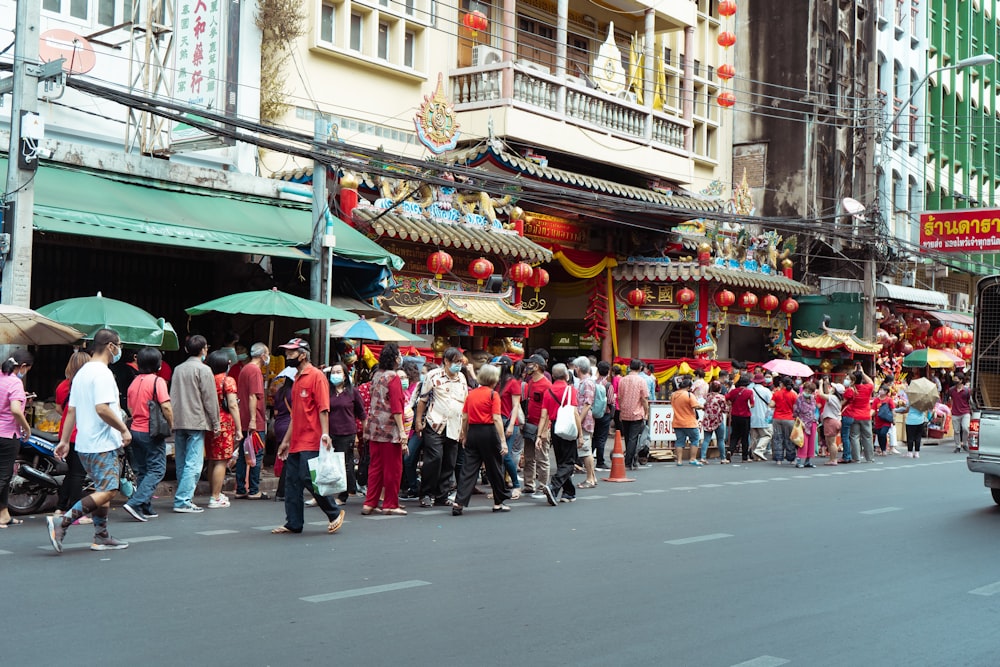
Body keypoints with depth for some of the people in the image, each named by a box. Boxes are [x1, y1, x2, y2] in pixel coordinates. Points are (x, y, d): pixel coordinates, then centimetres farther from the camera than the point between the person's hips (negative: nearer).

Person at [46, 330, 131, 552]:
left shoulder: (82, 373, 16)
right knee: (107, 491, -12)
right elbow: (102, 409, -24)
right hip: (102, 444, -10)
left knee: (103, 490, 16)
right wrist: (124, 429, -14)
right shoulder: (102, 373, -14)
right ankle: (61, 523, -18)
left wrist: (64, 441, 17)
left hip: (84, 444, 10)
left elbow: (71, 410, 16)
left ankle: (101, 537, 16)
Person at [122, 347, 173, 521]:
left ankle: (146, 508, 15)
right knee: (156, 470, -3)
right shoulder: (157, 381, -12)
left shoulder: (134, 382, 9)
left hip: (135, 430, 7)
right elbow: (166, 406, -19)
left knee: (141, 470, 13)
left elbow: (130, 408, 17)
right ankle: (135, 503, -17)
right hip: (152, 432, -7)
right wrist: (171, 425, -7)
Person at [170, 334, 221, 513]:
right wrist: (216, 423, -2)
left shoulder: (178, 369, 13)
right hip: (196, 421, -7)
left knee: (181, 463, 12)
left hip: (178, 422, 7)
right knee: (194, 463, -7)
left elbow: (172, 397, 16)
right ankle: (183, 501, -13)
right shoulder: (203, 370, -6)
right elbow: (210, 399, -8)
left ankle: (184, 498, 16)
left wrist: (173, 420, 20)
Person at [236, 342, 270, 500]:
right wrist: (253, 420, -22)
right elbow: (253, 396, -19)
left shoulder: (245, 369, 17)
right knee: (257, 456, -4)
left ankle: (240, 490, 14)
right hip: (255, 422, -9)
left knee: (242, 455, 10)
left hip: (244, 421, 9)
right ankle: (254, 491, -1)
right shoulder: (255, 370, -12)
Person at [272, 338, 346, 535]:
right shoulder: (297, 379, 18)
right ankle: (293, 524, 12)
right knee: (292, 482, 6)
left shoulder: (316, 376, -7)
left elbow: (323, 408, -14)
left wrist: (325, 434, -24)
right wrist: (286, 440, 21)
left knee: (309, 479, -10)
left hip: (311, 442, -9)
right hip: (296, 443, 9)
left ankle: (335, 513, 6)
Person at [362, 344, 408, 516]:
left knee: (375, 466, 11)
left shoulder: (376, 376, 12)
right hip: (390, 429, -8)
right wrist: (402, 431, -16)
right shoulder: (393, 377, -11)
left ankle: (370, 503, 12)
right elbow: (396, 407, -16)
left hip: (374, 428, 8)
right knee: (392, 468, 1)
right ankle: (390, 505, 6)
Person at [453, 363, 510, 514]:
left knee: (469, 468, 5)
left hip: (473, 431, 5)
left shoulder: (471, 394, 7)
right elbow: (497, 418, -14)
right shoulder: (493, 394, -8)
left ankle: (459, 502, -6)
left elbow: (464, 417, 9)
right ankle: (499, 502, 20)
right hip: (489, 432, -4)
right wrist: (503, 441, -15)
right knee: (494, 468, 9)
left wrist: (464, 436, 20)